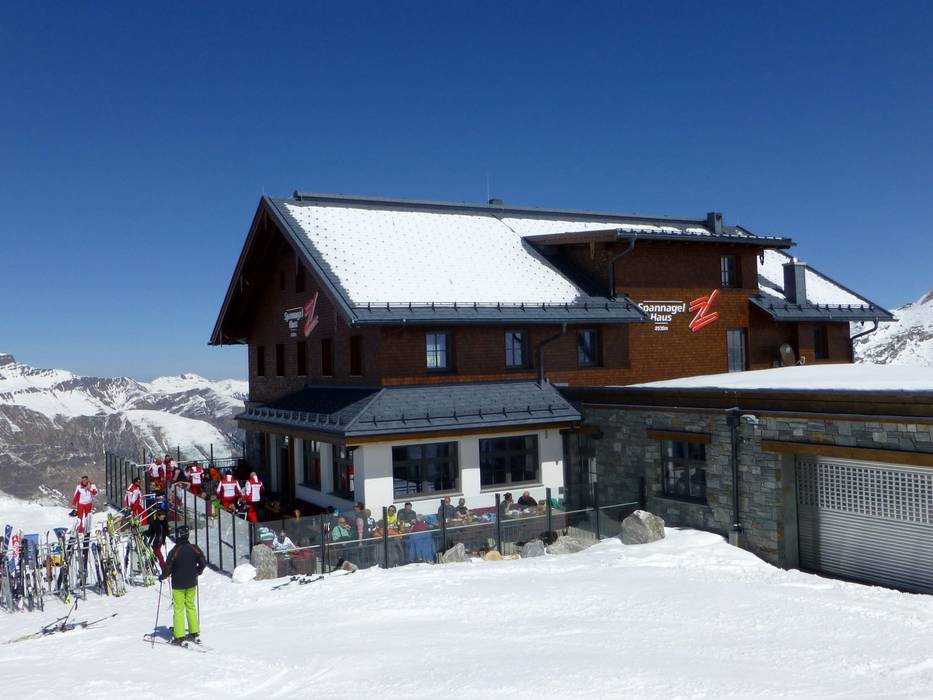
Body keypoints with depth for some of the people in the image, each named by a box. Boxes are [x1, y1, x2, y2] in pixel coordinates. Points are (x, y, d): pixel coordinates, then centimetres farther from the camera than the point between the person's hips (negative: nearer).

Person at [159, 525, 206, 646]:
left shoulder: (175, 551, -17)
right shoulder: (194, 548, -4)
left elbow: (168, 567, -16)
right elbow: (203, 562, 0)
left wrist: (162, 577, 4)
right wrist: (197, 572, 19)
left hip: (178, 585, -4)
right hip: (191, 583, 4)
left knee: (178, 609, 2)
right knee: (191, 606, 16)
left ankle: (179, 637, 2)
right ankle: (194, 633, 19)